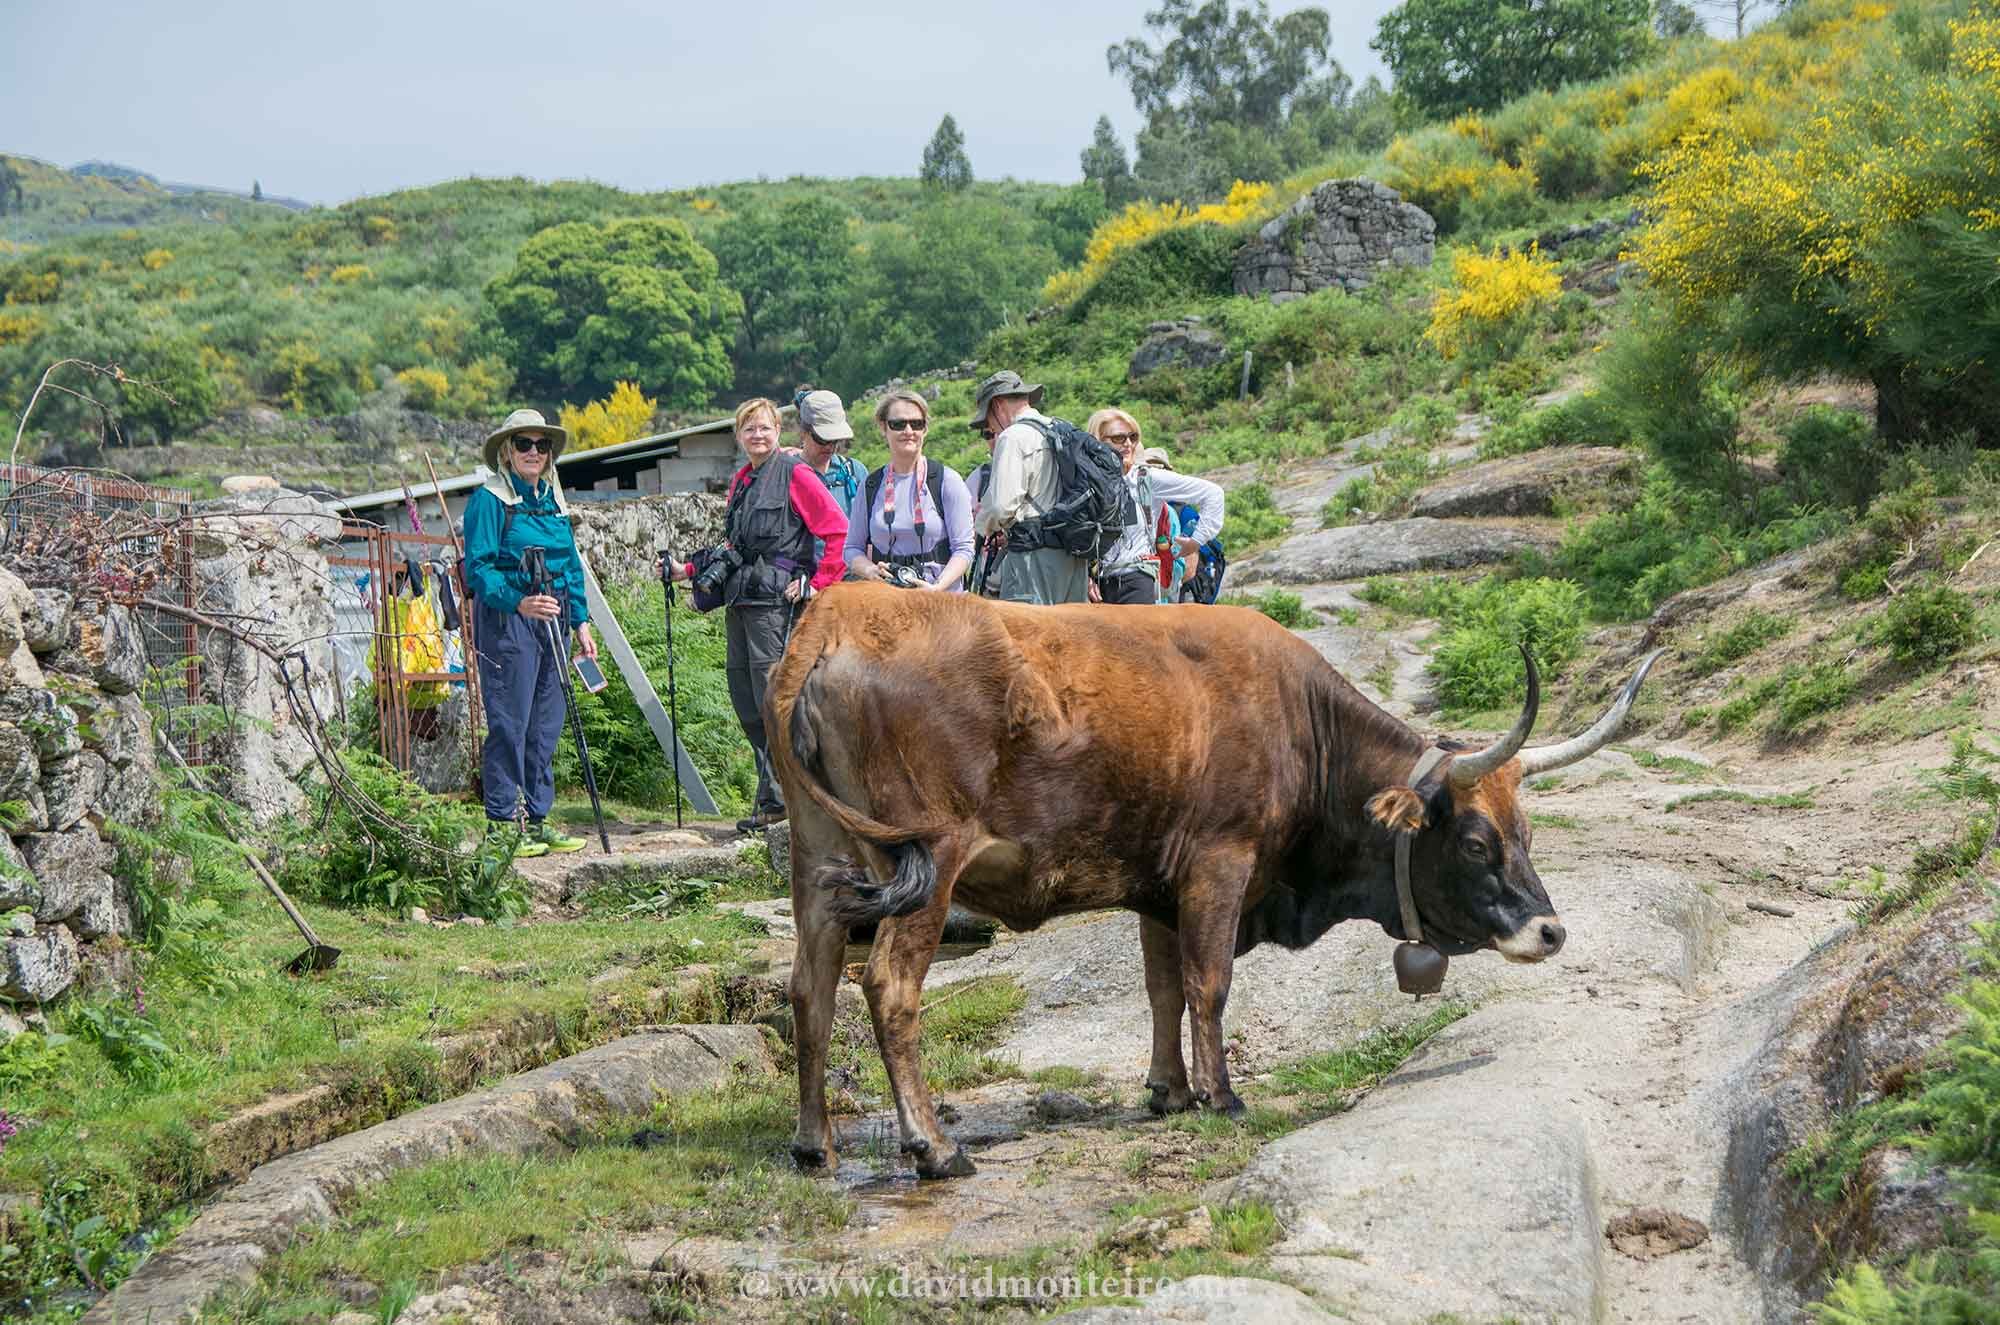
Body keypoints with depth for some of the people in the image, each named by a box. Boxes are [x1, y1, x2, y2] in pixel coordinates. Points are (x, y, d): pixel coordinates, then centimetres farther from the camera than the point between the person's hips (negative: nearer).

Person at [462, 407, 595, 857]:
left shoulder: (554, 500, 16)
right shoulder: (489, 499, -6)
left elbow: (571, 566, 20)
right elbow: (478, 567, -14)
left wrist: (580, 622, 12)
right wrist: (518, 602, -28)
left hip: (551, 619, 7)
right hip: (506, 619, -7)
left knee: (546, 726, 8)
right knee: (509, 724, -7)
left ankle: (535, 821, 15)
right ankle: (502, 825, -2)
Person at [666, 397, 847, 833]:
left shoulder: (795, 474, -4)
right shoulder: (741, 480, 20)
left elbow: (838, 530, -8)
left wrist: (819, 584, -11)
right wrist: (690, 570, 21)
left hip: (776, 599, -8)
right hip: (741, 600, 8)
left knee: (772, 699, -11)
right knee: (745, 702, 5)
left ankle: (775, 801, -7)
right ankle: (774, 798, 10)